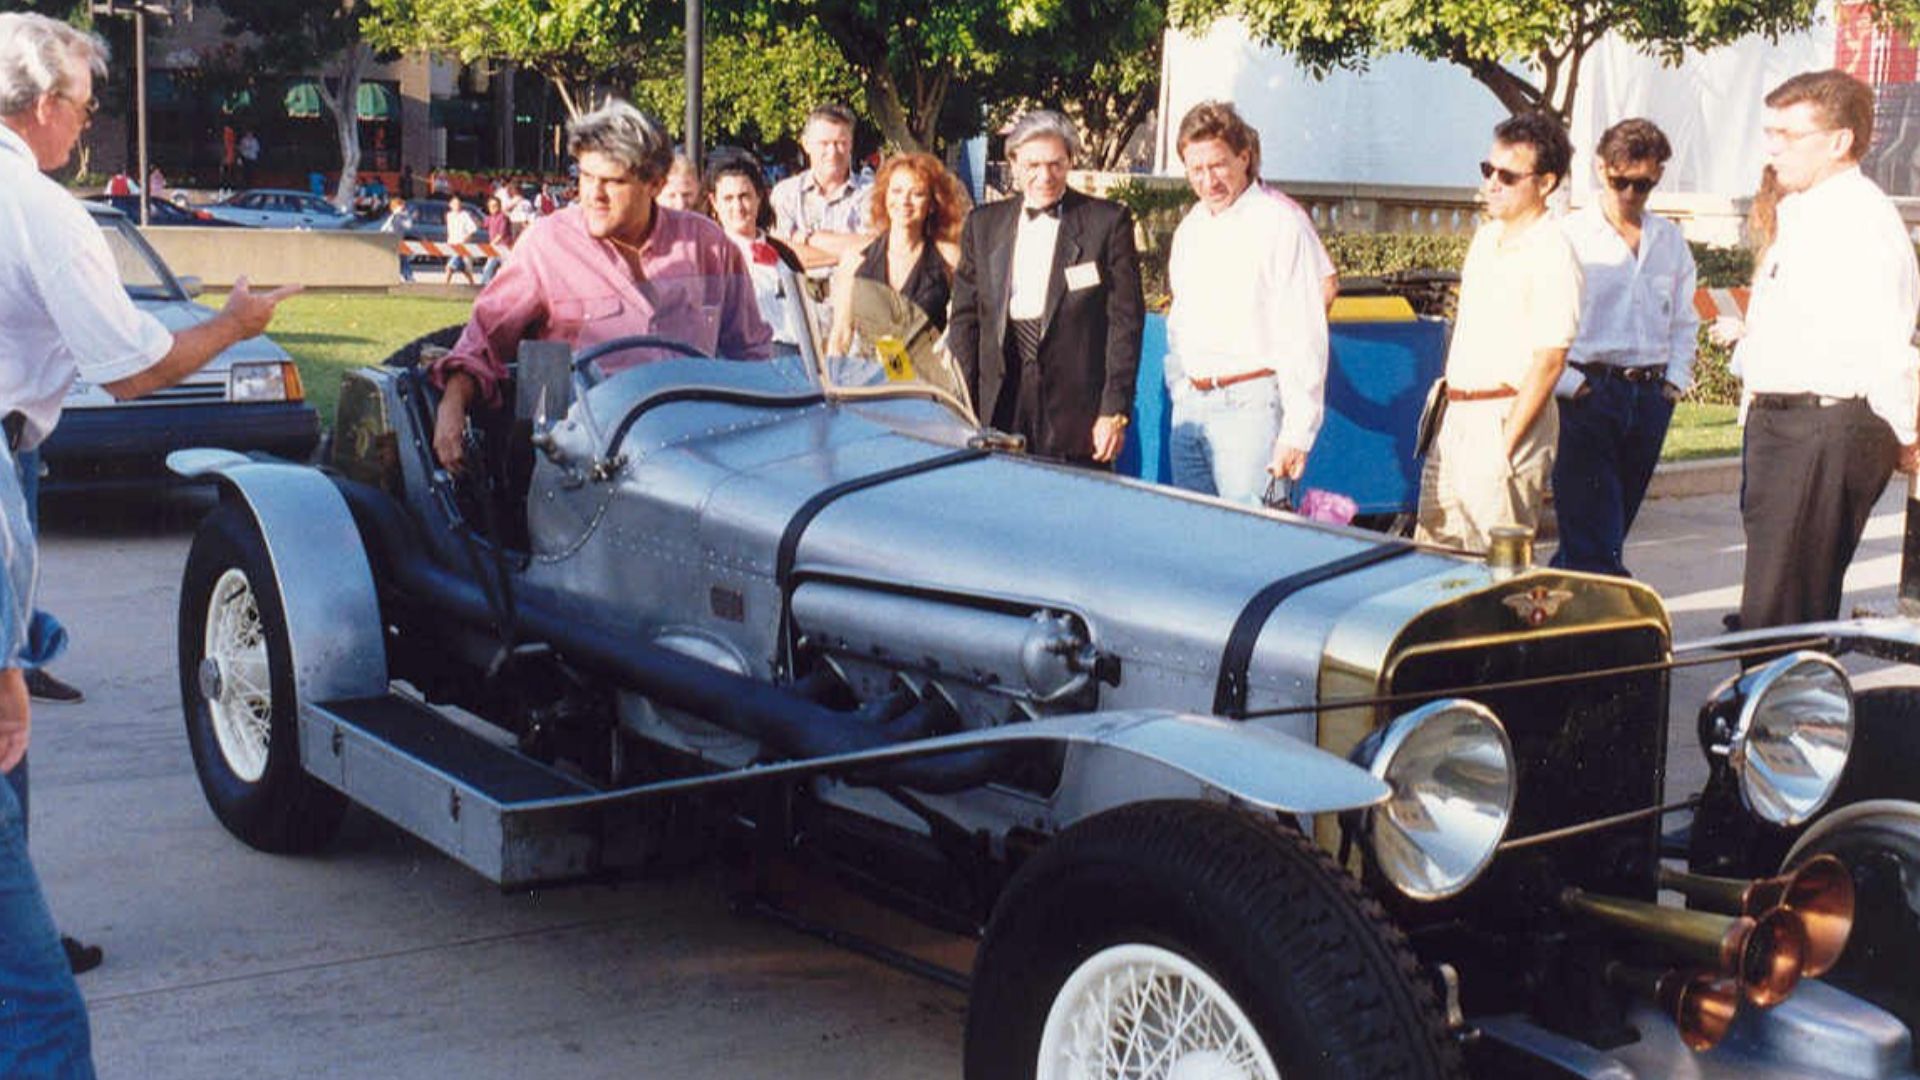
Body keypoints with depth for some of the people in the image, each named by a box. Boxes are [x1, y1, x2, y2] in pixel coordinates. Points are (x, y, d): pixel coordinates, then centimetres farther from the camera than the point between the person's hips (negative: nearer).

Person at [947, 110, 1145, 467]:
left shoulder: (1108, 221, 1)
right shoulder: (982, 224, 12)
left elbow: (1126, 320, -2)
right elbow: (965, 318, 11)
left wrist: (1115, 411, -9)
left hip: (1076, 409, -3)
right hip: (999, 409, 3)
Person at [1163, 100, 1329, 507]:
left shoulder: (1282, 225, -7)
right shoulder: (1190, 229, 15)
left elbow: (1305, 339, -11)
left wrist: (1296, 434, -16)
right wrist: (1180, 390, 16)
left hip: (1249, 404, -7)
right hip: (1190, 405, 7)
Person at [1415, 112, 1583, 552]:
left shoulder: (1552, 256, -13)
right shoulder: (1487, 238, 13)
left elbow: (1549, 361, -18)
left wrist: (1505, 445, -19)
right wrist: (1446, 395, 16)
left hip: (1508, 414, -9)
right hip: (1455, 416, 9)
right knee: (1432, 549, 11)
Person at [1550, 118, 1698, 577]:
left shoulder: (1670, 241, 12)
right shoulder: (1571, 236, -4)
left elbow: (1685, 320, 20)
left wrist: (1675, 380, 8)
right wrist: (1569, 383, -12)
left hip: (1651, 396, 6)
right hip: (1589, 395, -5)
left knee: (1617, 519, 11)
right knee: (1593, 526, -10)